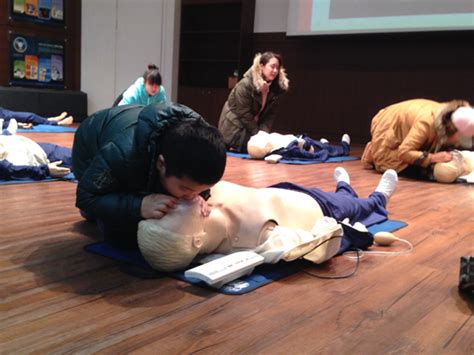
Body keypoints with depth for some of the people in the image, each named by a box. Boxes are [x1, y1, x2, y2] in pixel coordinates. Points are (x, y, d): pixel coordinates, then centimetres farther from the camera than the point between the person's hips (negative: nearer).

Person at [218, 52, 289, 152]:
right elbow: (245, 114, -23)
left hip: (253, 127, 6)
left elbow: (270, 115, -5)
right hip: (234, 128, -6)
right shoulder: (245, 85, -25)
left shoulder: (277, 88, -7)